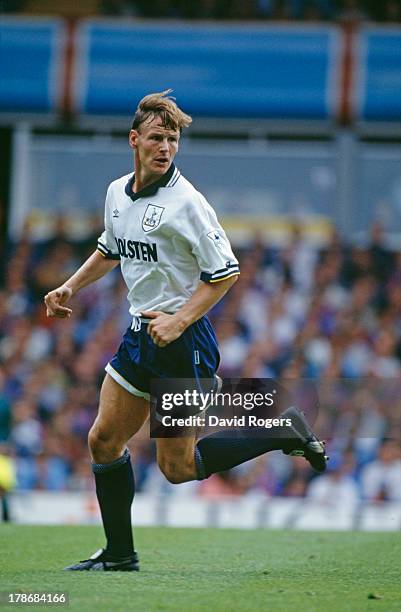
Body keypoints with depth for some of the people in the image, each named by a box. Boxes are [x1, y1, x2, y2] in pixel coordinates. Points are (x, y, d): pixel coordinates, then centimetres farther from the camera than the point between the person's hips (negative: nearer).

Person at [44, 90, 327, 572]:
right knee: (104, 440, 6)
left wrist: (178, 322, -21)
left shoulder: (186, 202, -17)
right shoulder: (117, 193, 6)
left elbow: (225, 272, -15)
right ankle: (119, 555, 19)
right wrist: (70, 287, 16)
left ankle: (285, 435, 9)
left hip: (183, 339, -7)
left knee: (177, 467, -5)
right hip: (140, 334, 7)